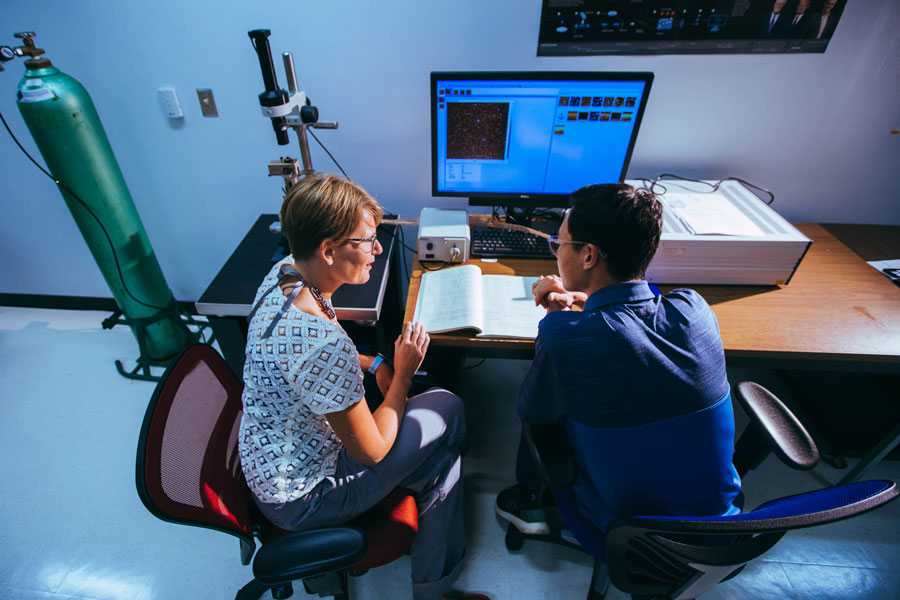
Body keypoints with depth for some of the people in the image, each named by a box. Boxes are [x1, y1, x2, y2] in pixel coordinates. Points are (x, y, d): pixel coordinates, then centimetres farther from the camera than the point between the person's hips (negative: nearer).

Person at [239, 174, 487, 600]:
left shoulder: (283, 272, -9)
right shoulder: (321, 341, -37)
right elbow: (372, 451, -23)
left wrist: (372, 364, -2)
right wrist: (402, 375, -11)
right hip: (299, 497, -8)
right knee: (446, 410, -3)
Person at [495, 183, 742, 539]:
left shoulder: (563, 335, -31)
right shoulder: (694, 309, -17)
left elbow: (530, 411, -11)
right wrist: (581, 298, 3)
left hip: (624, 529, -4)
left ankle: (535, 502, 38)